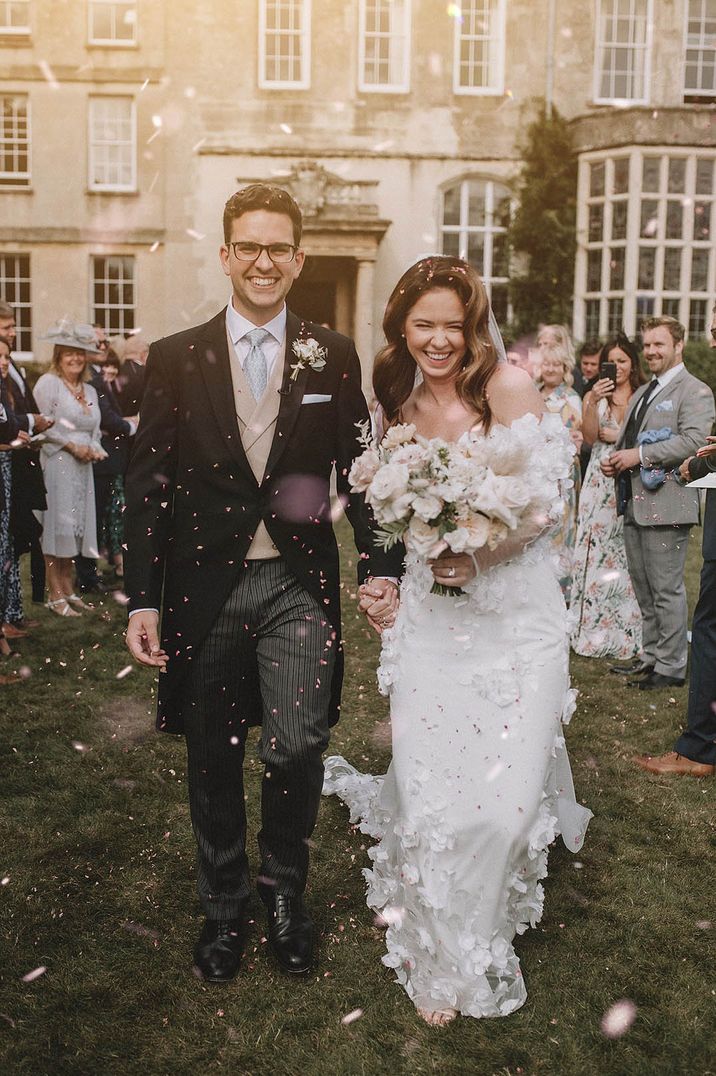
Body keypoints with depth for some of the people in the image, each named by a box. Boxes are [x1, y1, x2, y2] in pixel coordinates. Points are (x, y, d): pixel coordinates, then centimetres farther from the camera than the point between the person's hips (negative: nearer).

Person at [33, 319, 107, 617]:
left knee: (75, 525, 8)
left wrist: (94, 450, -1)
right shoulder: (47, 383, -4)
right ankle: (55, 595, 1)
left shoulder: (90, 390, 16)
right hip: (56, 465, -6)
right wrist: (72, 446, -13)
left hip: (82, 468, 6)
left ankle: (68, 588, 16)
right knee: (57, 524, -4)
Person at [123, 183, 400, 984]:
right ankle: (223, 906, 35)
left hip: (298, 586, 0)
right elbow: (147, 487, 1)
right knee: (213, 761, 12)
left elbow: (357, 471, 8)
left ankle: (284, 890, 21)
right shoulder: (174, 359, 1)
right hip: (204, 587, 1)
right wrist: (143, 600, -2)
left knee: (296, 747, -9)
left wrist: (380, 567, 1)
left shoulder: (333, 357, 3)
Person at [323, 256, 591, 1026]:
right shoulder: (398, 405, 9)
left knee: (505, 800, -3)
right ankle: (438, 958, 30)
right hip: (430, 619, 3)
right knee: (429, 797, 3)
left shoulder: (507, 386, -7)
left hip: (512, 613, -3)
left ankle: (477, 947, 27)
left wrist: (477, 558, -22)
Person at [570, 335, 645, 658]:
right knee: (596, 552, 0)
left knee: (629, 555, -1)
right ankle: (596, 631, 8)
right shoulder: (593, 395, 10)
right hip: (601, 482, 2)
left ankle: (627, 633, 9)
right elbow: (590, 437, -3)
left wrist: (620, 436, -7)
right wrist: (594, 402, -15)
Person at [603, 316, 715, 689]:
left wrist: (640, 455, -20)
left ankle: (671, 666, 6)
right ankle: (651, 656, 26)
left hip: (665, 503, -9)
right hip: (634, 504, 9)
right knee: (643, 587, 15)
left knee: (666, 589, -4)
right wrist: (614, 460, 6)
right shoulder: (641, 393, 22)